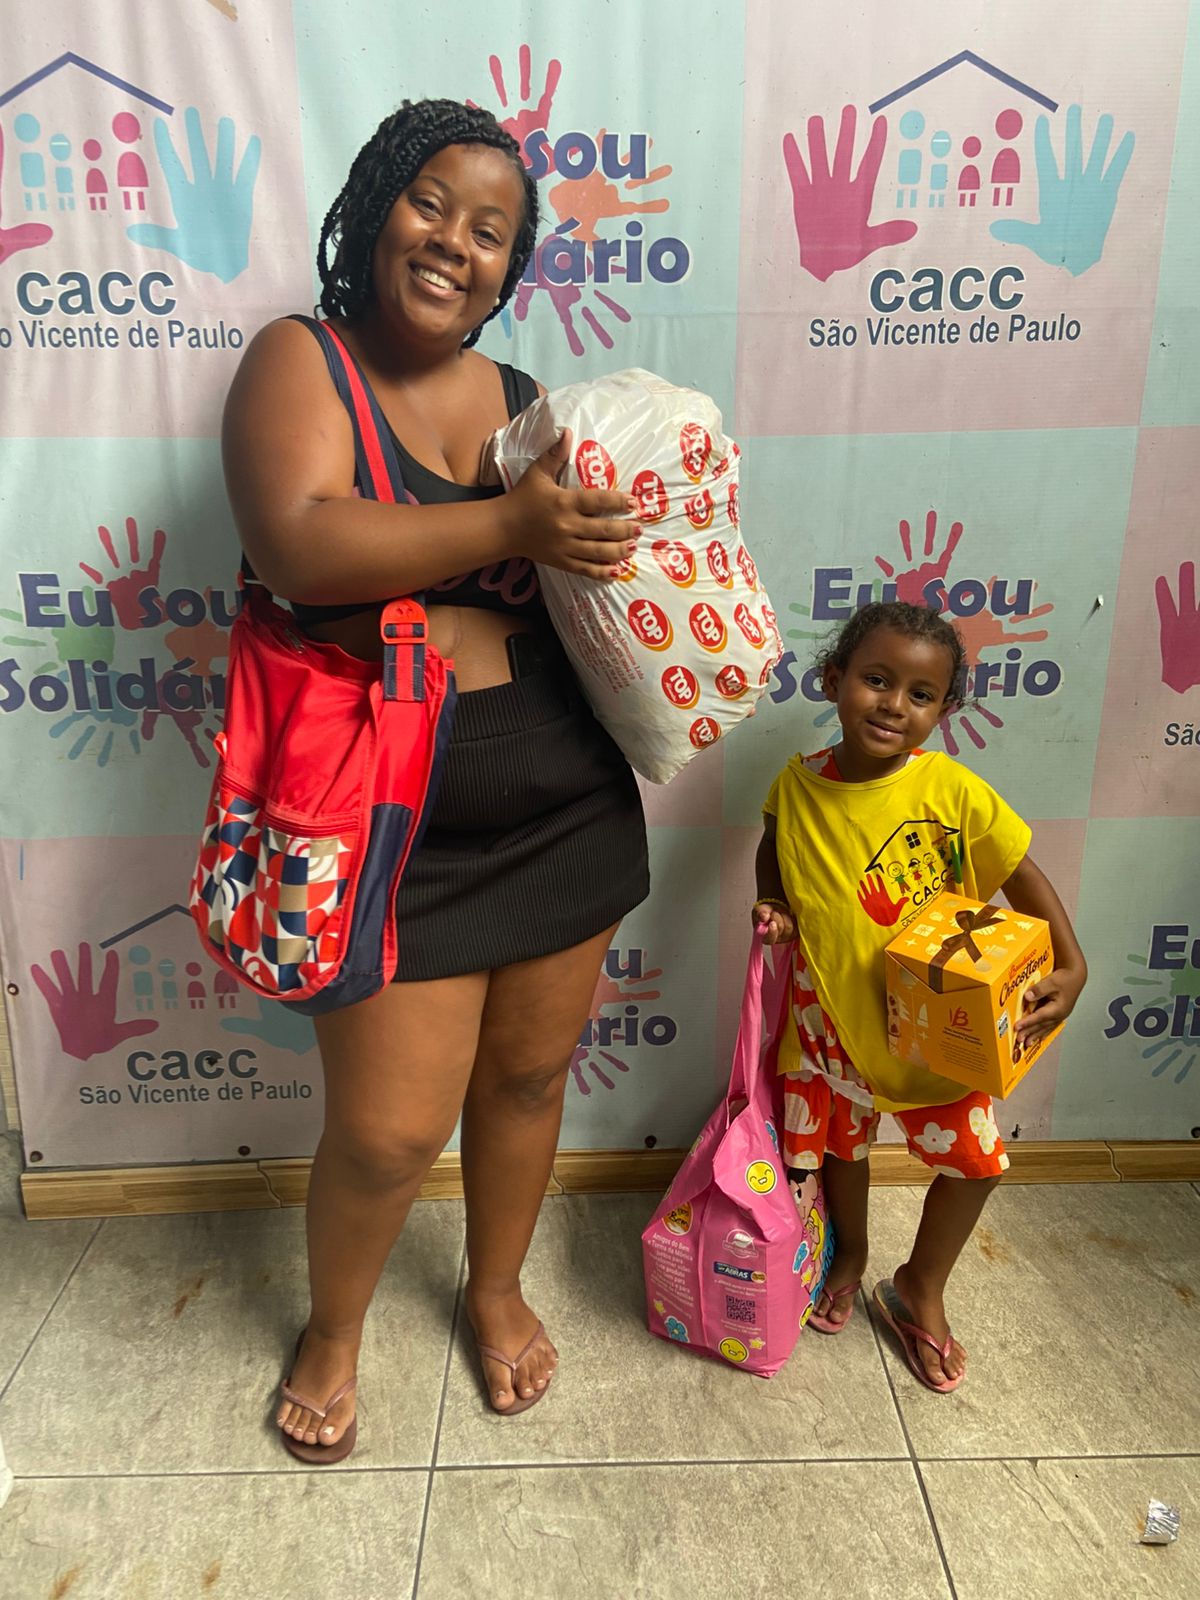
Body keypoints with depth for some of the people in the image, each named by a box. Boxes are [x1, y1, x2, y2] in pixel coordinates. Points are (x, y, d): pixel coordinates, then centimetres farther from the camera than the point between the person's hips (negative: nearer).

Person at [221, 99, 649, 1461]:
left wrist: (604, 526, -6)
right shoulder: (298, 360, -3)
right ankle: (332, 1329, 36)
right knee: (389, 1128, 2)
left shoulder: (520, 400, 10)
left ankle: (497, 1286, 46)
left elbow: (587, 571, 16)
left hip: (566, 801, 5)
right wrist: (509, 527, -24)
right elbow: (296, 545, -22)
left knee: (528, 1070, 17)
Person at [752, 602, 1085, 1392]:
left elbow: (1024, 876, -10)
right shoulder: (798, 785, -13)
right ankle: (850, 1252, 53)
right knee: (840, 1142, 21)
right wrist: (773, 905, -9)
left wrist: (1072, 968, -20)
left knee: (976, 1159, 6)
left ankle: (921, 1288, 35)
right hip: (832, 1010, 1)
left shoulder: (953, 791, -20)